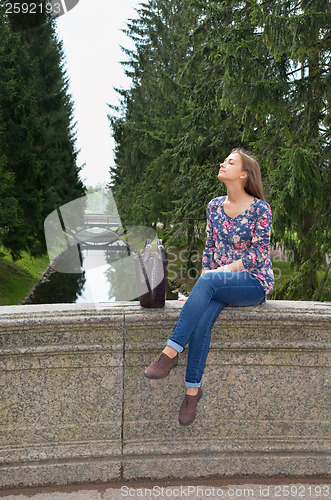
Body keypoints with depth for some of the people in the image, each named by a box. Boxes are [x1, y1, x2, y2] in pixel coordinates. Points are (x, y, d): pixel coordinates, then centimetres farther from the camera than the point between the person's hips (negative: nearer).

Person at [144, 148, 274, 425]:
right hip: (221, 283, 4)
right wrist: (203, 281, -1)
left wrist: (217, 272, -18)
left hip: (255, 281, -4)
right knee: (202, 317, -28)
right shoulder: (215, 206, 11)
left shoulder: (260, 208, -6)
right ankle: (193, 387, -21)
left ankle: (171, 352, -34)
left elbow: (259, 253, -11)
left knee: (208, 281, -35)